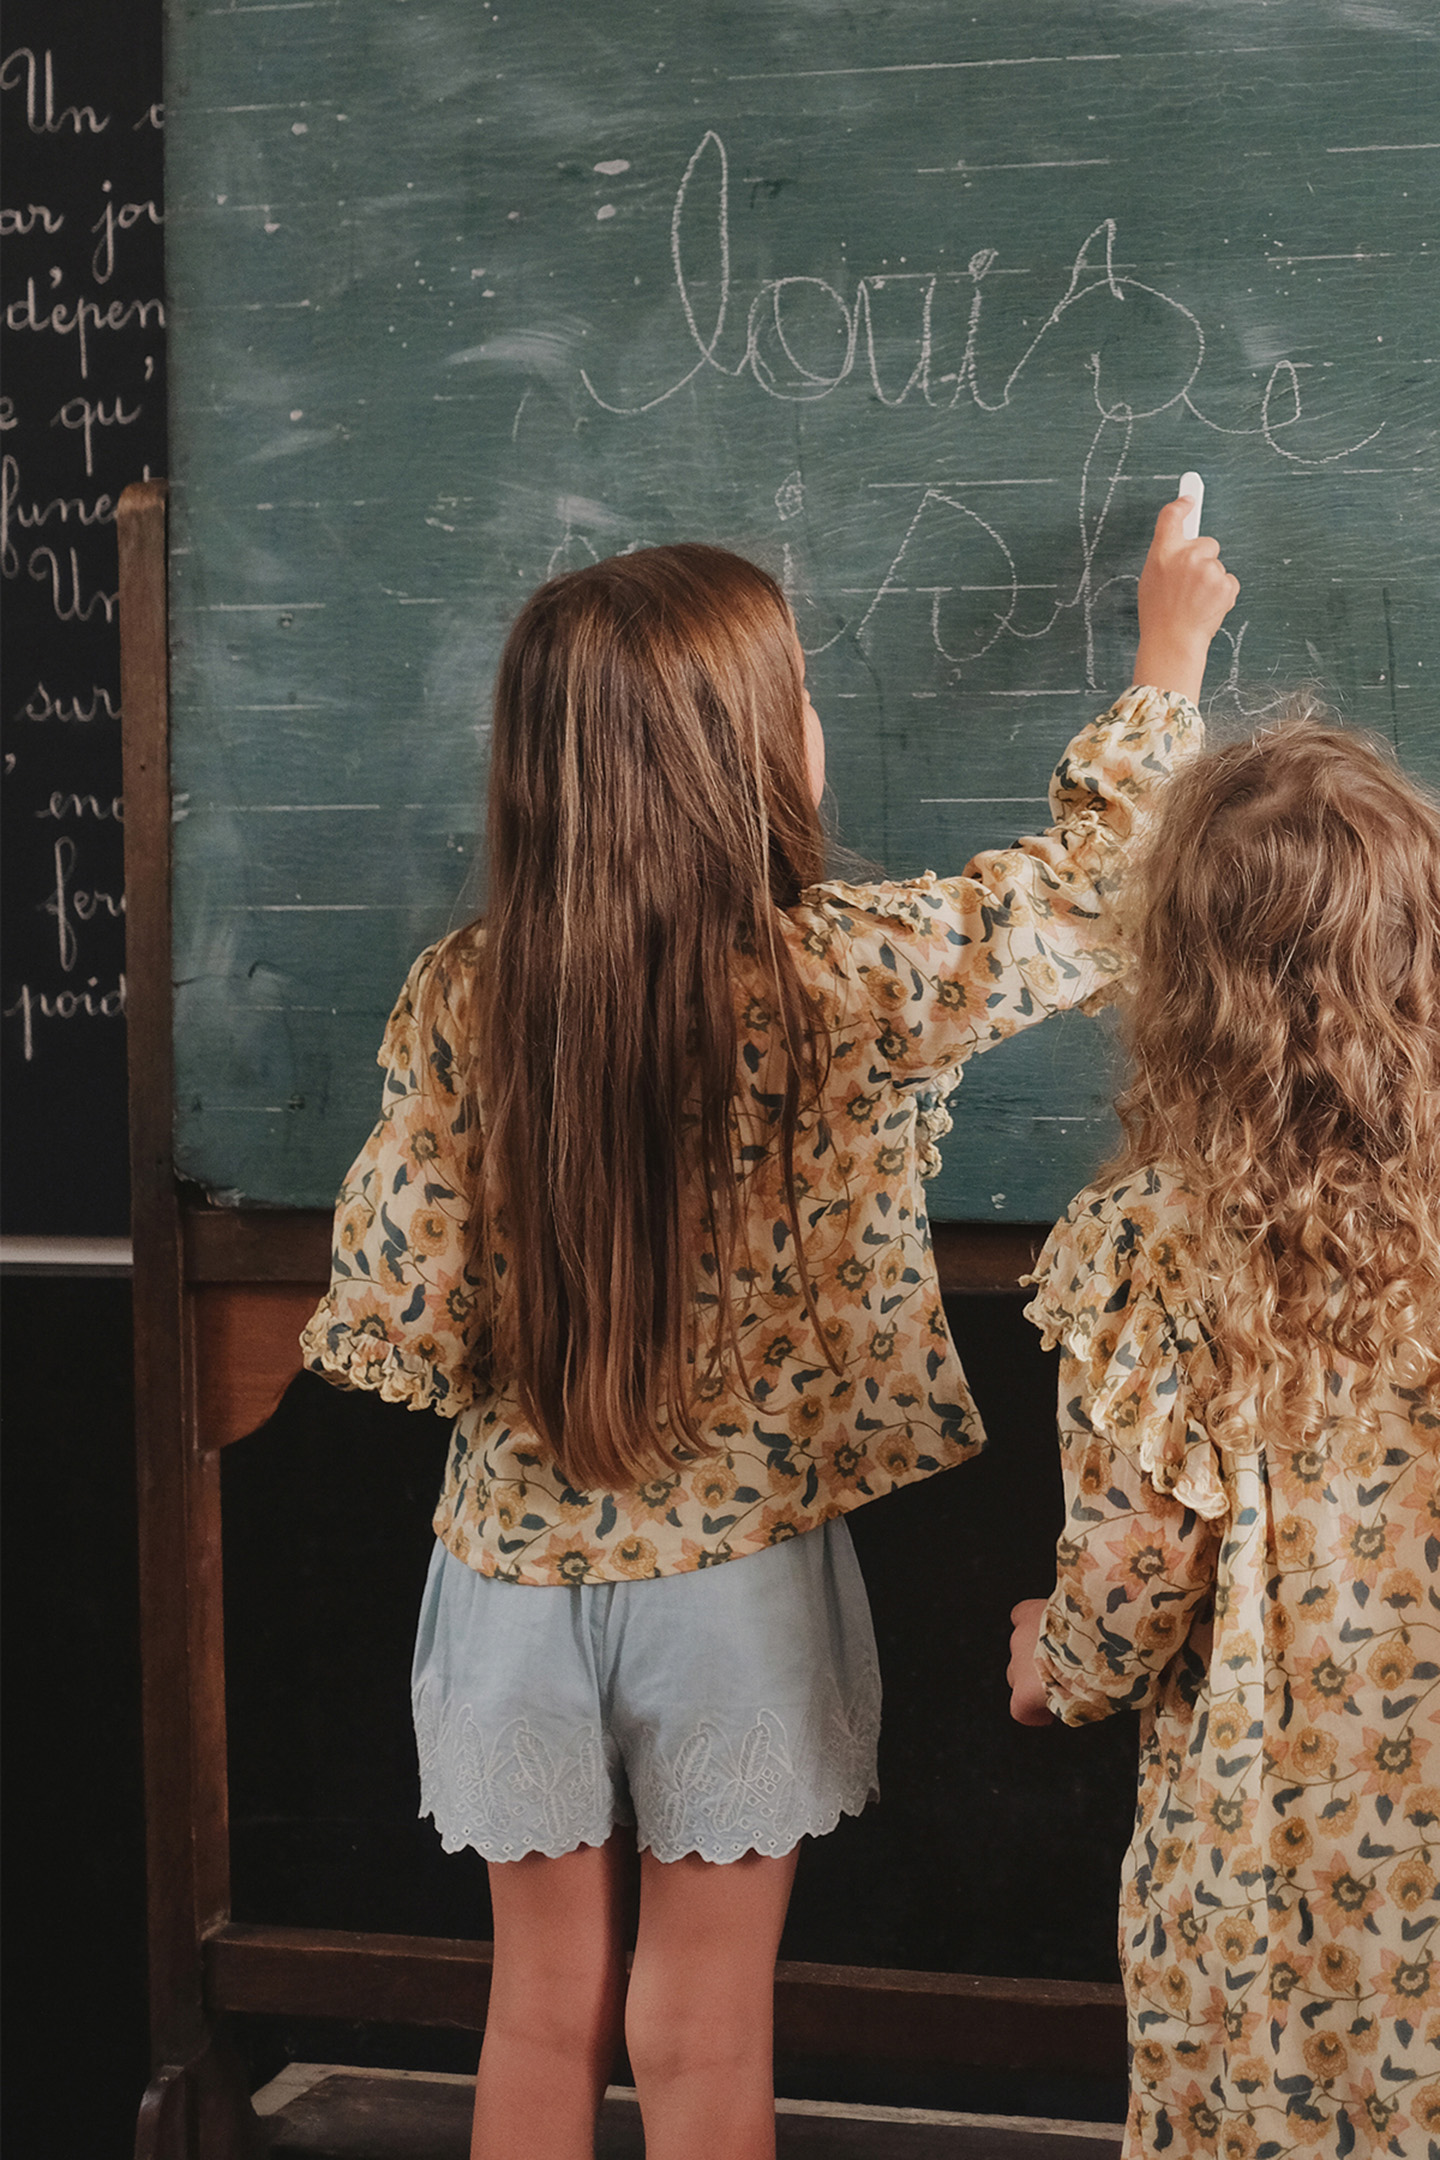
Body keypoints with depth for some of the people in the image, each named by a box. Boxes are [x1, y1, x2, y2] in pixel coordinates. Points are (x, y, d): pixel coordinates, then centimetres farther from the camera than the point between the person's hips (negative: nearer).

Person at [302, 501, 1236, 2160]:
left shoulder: (457, 1000, -10)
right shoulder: (849, 979, -16)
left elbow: (395, 1319, -9)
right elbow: (1091, 890, 1)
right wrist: (1171, 657, 17)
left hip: (517, 1570, 2)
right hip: (737, 1577, -2)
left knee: (544, 2013, 17)